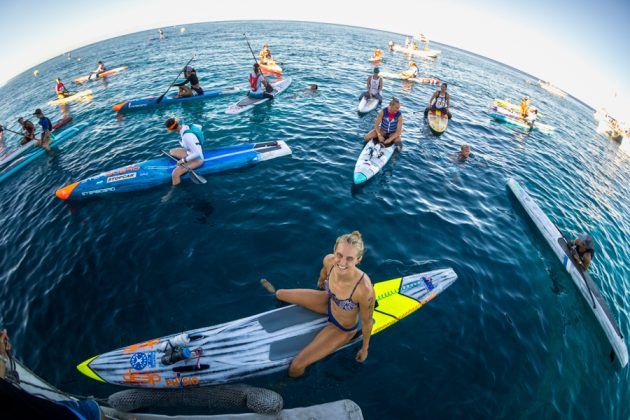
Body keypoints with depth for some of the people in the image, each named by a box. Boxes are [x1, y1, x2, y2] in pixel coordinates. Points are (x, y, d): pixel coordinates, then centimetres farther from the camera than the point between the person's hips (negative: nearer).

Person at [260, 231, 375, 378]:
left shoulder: (364, 289, -41)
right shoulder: (329, 260, -28)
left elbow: (367, 322, -21)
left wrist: (364, 348, -4)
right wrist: (320, 283, 21)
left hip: (343, 329, -4)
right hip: (328, 302, 5)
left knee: (295, 368, -6)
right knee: (280, 294, 14)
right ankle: (275, 293, 55)